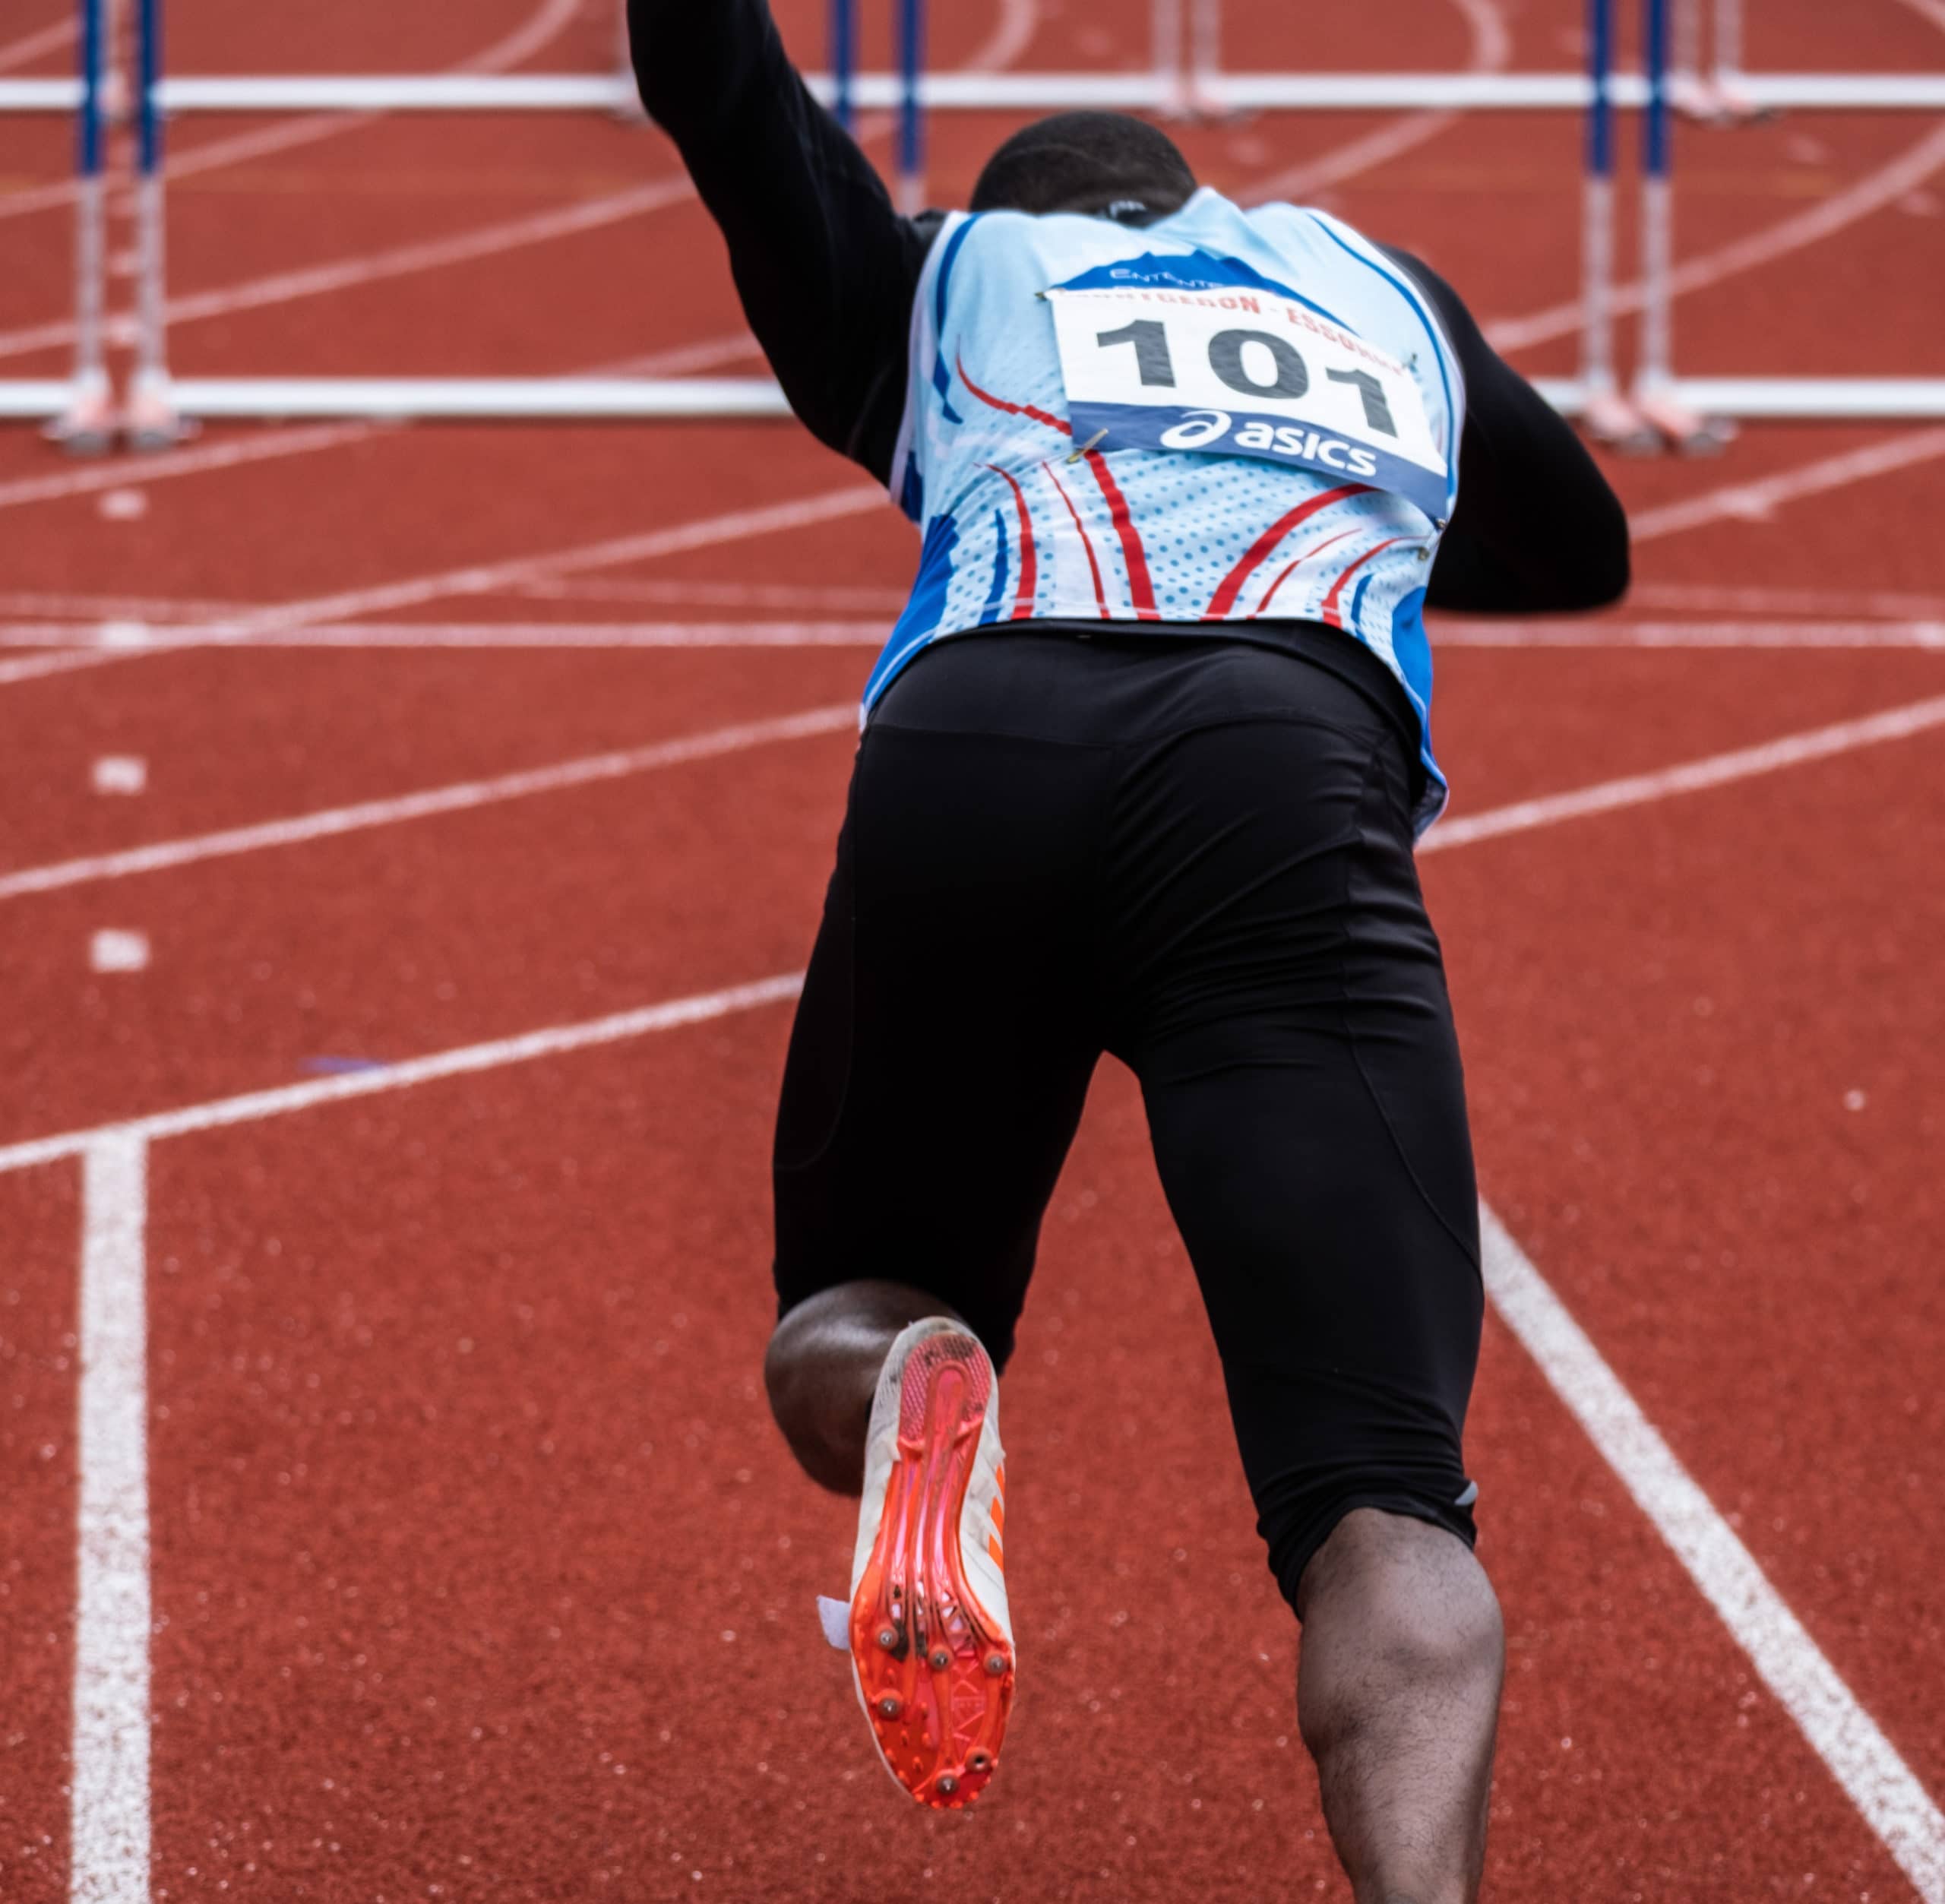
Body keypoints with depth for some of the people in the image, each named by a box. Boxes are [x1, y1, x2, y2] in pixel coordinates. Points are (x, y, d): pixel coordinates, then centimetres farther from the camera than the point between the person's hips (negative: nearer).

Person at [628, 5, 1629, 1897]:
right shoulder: (1384, 289, 40)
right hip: (1300, 771, 0)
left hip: (968, 740, 1)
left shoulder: (937, 276, 34)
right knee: (1385, 1510, -11)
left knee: (833, 1333, 23)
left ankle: (909, 1382, -15)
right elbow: (1583, 550, 56)